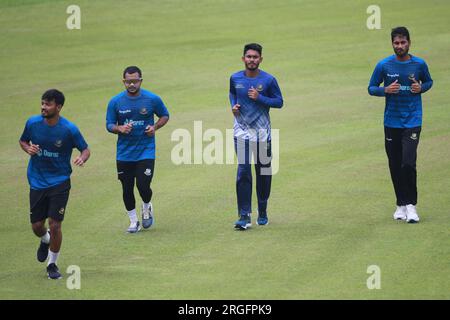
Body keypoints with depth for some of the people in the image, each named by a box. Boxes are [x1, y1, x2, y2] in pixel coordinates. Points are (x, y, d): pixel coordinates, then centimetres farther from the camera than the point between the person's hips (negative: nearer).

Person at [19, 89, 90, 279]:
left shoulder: (69, 129, -14)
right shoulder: (33, 123, -5)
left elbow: (85, 149, -3)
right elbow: (23, 141, 13)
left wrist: (82, 158, -26)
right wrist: (28, 148, -11)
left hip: (59, 183, -3)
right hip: (37, 183, 3)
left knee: (54, 225, -8)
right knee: (37, 226, 7)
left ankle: (52, 264, 14)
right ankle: (45, 241, 44)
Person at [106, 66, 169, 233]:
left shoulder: (152, 99, -5)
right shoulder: (115, 102, -3)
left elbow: (165, 115, 10)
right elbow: (109, 125, 3)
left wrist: (155, 127, -9)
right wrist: (120, 128, -19)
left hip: (146, 151, -2)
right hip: (124, 153, 2)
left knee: (143, 186, -11)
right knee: (127, 188, 4)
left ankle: (147, 208, 23)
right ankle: (133, 221, 23)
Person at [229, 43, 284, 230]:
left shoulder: (268, 80, -6)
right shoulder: (235, 78, 2)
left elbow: (279, 102, -2)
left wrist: (259, 98, -16)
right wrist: (233, 105, 0)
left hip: (262, 131, 0)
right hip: (242, 129, 1)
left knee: (263, 172, 8)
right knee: (243, 171, -10)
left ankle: (262, 213, 25)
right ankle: (244, 216, -13)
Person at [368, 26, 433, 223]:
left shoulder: (419, 64, 0)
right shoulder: (384, 65, -2)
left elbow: (428, 82, 16)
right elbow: (371, 88, 6)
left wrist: (421, 88, -6)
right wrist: (386, 90, -14)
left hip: (413, 120, -1)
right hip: (391, 122, 2)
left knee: (408, 163, -14)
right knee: (395, 166, 6)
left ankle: (411, 205, -3)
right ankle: (401, 205, 19)